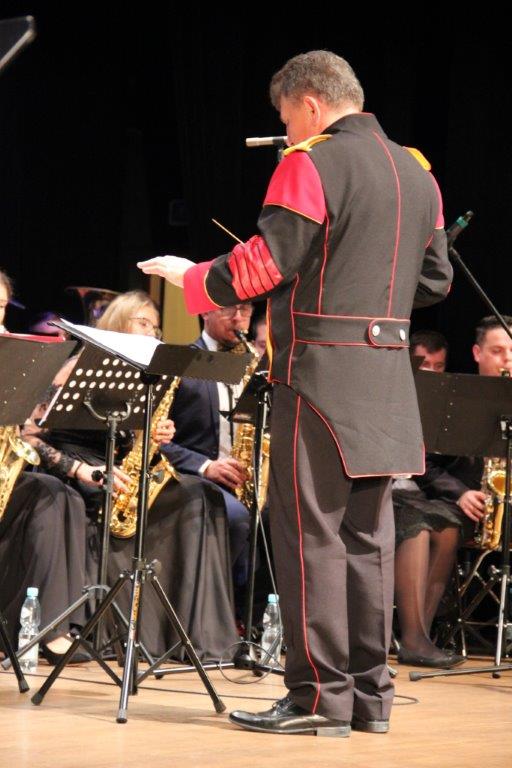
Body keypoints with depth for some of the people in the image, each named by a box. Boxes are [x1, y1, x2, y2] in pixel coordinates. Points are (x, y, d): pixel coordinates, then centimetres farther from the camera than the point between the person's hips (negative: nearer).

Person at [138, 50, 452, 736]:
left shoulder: (311, 164, -10)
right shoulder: (418, 173, 14)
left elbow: (263, 264, -14)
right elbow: (433, 280, 18)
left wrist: (191, 276, 1)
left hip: (321, 371, -7)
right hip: (389, 378, 8)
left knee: (311, 532, -3)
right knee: (368, 534, 11)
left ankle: (320, 696, -3)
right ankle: (369, 693, 14)